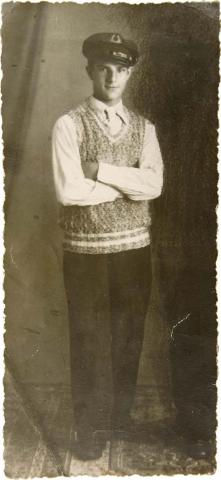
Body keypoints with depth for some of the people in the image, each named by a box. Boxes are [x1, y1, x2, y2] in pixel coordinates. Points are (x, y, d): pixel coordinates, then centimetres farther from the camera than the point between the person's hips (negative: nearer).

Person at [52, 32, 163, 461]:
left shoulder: (143, 128, 8)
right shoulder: (69, 125, -3)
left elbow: (154, 185, -7)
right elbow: (68, 190, -16)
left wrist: (102, 170, -15)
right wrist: (129, 183, -9)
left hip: (135, 248, 4)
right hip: (86, 251, -3)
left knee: (129, 338, 14)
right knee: (89, 343, 7)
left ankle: (122, 419, 35)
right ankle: (90, 430, 26)